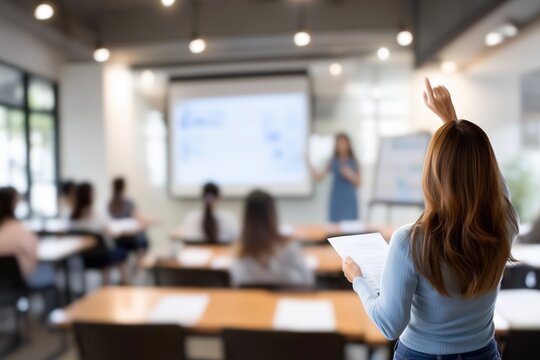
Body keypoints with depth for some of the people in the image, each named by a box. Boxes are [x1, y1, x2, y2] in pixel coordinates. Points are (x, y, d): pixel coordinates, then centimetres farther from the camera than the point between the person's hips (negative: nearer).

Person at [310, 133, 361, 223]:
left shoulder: (354, 162, 4)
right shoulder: (333, 162, 5)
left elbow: (359, 183, 5)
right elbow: (319, 177, -1)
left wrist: (351, 176, -14)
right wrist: (309, 166, -13)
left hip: (349, 202, -1)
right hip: (336, 201, 1)